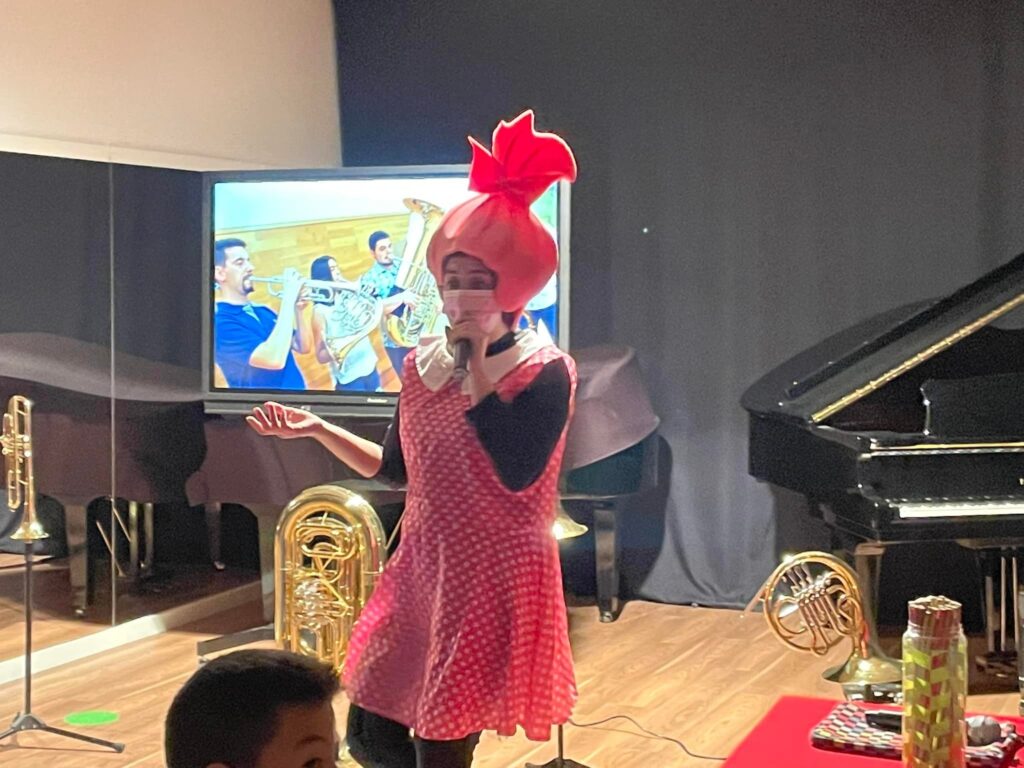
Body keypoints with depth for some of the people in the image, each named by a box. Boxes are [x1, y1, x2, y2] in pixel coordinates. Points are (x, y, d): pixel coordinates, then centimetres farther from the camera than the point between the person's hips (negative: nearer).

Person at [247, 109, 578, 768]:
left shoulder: (546, 371, -12)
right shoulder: (423, 364, 6)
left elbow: (516, 474, -25)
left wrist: (478, 359, -22)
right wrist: (317, 429, 3)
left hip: (494, 583, -7)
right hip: (420, 571, 7)